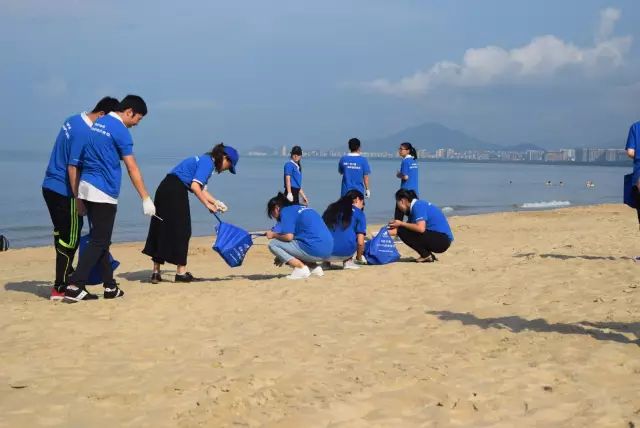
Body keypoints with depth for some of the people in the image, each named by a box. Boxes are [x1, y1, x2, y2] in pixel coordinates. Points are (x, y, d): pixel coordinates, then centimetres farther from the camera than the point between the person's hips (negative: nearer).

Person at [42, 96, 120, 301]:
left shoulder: (73, 120, 9)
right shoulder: (84, 133, -20)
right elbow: (73, 167, -22)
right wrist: (78, 199, -19)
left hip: (50, 186, 10)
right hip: (63, 192, -10)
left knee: (62, 234, 19)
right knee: (70, 238, -2)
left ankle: (67, 274, 30)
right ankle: (60, 288, 2)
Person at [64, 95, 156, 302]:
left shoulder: (98, 123, 15)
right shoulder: (120, 130, -11)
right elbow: (132, 168, -13)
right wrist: (146, 198, -10)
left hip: (87, 187, 9)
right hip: (103, 193, -9)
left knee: (100, 240, 12)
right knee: (99, 242, -5)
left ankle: (110, 286, 19)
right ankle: (75, 286, -11)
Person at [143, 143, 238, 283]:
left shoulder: (204, 160, 20)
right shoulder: (208, 162, -8)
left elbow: (202, 189, 21)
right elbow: (195, 186, -18)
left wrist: (217, 202, 17)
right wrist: (208, 204, -10)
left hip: (165, 188, 10)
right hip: (175, 191, -10)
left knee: (161, 230, 10)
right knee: (181, 231, 0)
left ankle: (156, 272, 13)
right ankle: (181, 272, 7)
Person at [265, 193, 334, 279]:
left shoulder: (285, 211, -1)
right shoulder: (301, 208, 25)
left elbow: (288, 236, -12)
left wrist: (273, 235, 7)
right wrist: (283, 257, 31)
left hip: (314, 251, -9)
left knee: (273, 244, -1)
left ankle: (301, 267, -7)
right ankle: (314, 267, 13)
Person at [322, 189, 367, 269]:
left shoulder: (331, 208, 20)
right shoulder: (359, 213, 10)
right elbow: (360, 242, 3)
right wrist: (359, 257, 23)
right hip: (344, 253, -3)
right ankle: (348, 261, 12)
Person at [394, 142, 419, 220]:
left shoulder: (405, 161, -12)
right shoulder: (414, 161, 13)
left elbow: (405, 177, -18)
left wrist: (399, 175, -1)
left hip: (406, 190, -8)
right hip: (415, 191, 8)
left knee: (399, 215, -5)